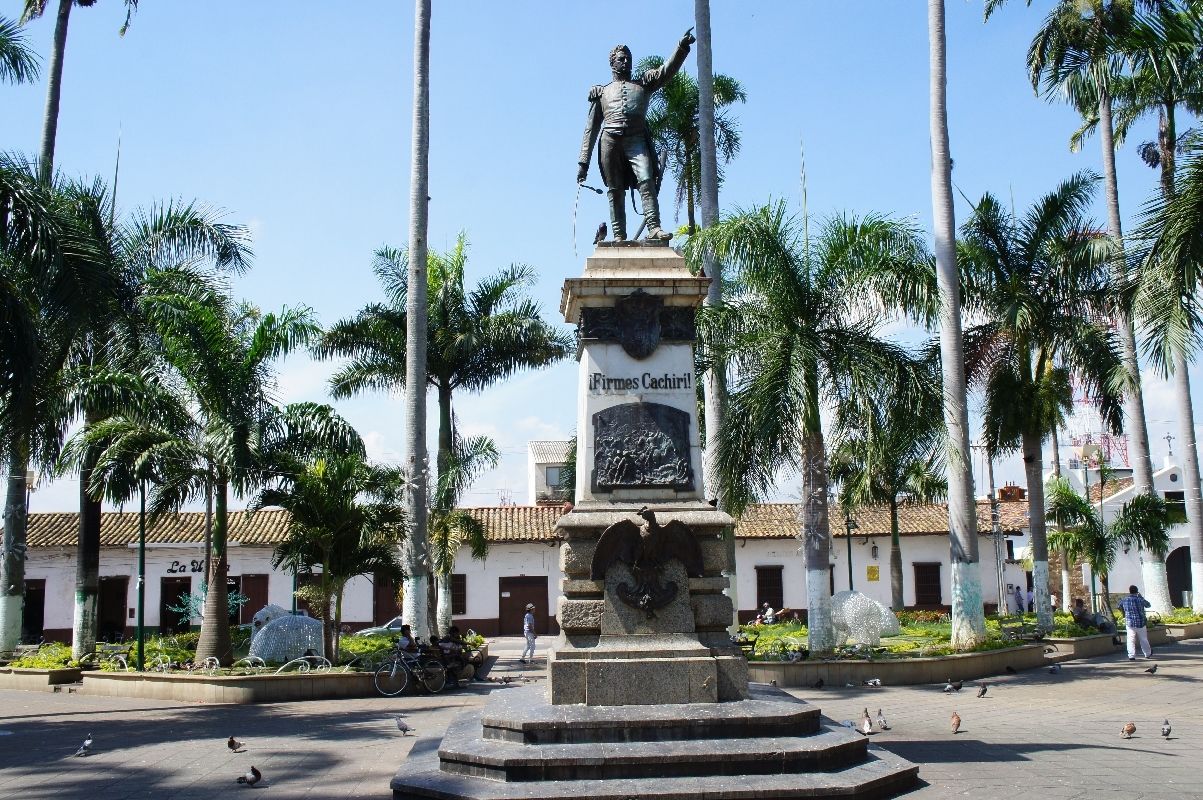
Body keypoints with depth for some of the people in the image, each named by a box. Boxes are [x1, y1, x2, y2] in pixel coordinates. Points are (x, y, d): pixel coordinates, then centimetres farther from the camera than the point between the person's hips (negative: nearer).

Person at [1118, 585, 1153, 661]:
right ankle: (1148, 654, 31)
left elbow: (1119, 606, 15)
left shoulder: (1124, 600, -3)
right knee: (1143, 639, 15)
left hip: (1129, 623, 1)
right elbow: (1148, 605, 11)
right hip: (1141, 623, 0)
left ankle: (1131, 656, -7)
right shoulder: (1140, 600, -9)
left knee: (1130, 640, 1)